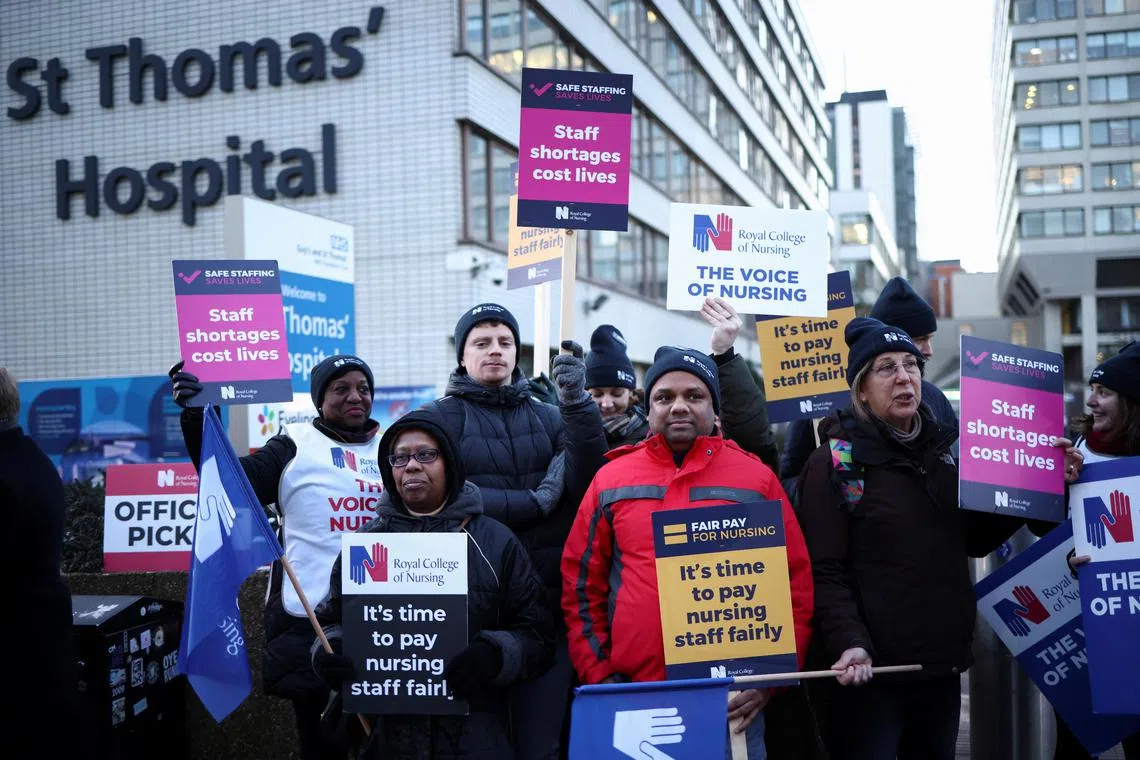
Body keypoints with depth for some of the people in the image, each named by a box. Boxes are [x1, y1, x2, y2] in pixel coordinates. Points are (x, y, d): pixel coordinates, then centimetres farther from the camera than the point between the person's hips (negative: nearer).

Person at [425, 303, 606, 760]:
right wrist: (535, 501, -9)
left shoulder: (548, 417, 13)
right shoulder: (440, 419, 3)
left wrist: (577, 402, -16)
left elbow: (588, 480, -4)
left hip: (548, 602, 3)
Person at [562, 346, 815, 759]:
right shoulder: (611, 480, 7)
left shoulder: (756, 477, 4)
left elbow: (796, 583, 5)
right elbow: (581, 584, 9)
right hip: (636, 700, 1)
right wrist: (599, 677, 2)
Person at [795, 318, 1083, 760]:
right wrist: (849, 643, -28)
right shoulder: (834, 462, -9)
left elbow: (975, 541, 16)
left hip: (942, 665, 6)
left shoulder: (941, 451, 11)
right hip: (871, 671, -6)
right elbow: (824, 572, -14)